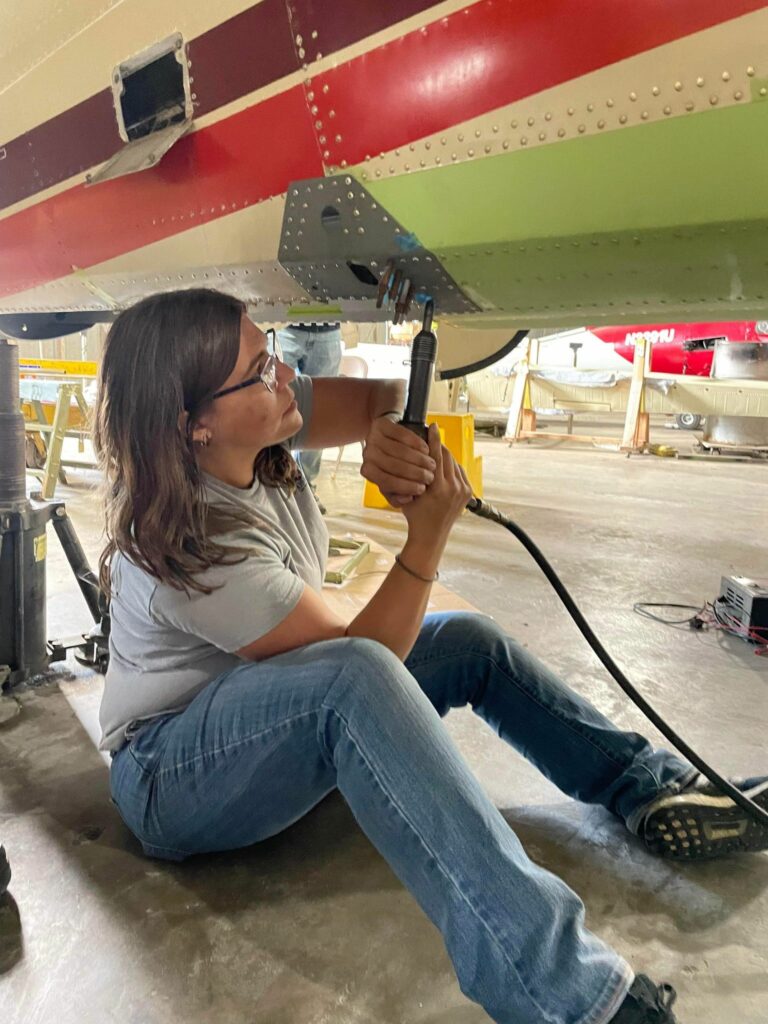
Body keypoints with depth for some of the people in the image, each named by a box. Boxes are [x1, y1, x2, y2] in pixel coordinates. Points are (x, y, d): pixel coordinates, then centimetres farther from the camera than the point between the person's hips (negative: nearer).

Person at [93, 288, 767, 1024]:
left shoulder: (257, 428, -11)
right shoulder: (190, 548, -31)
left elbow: (381, 396, -6)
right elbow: (356, 658, -24)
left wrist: (388, 432, -27)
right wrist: (429, 534, -28)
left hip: (273, 724, 8)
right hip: (170, 779, -8)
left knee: (470, 642, -1)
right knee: (354, 676, -39)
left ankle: (656, 792, 10)